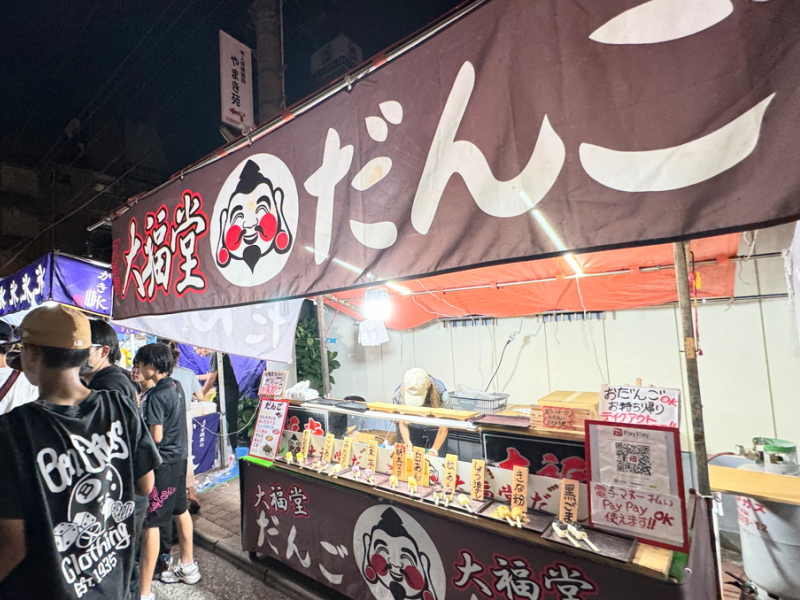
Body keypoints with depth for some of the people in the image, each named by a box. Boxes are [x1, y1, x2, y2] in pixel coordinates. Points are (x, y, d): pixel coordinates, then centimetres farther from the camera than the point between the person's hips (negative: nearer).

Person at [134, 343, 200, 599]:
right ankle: (187, 566, 38)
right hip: (178, 457, 10)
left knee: (149, 523, 0)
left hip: (162, 462, -9)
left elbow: (156, 437, -22)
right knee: (180, 510, 21)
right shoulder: (175, 386, 4)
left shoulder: (156, 395, -21)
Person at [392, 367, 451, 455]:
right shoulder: (399, 393, -27)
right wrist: (407, 441, -29)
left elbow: (443, 430, -22)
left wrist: (433, 451, -29)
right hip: (413, 429, 2)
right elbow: (403, 423, -14)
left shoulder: (441, 394, -33)